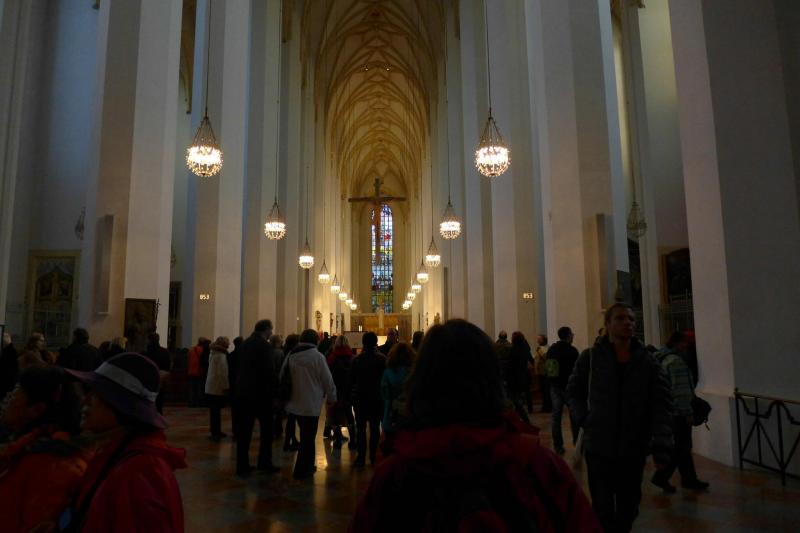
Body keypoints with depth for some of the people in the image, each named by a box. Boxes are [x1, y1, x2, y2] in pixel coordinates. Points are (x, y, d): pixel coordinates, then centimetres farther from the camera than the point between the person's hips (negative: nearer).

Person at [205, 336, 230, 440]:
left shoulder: (212, 354, 13)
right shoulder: (221, 355, -16)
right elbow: (222, 373, -20)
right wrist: (225, 387, -14)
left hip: (210, 387, 9)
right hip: (218, 387, -9)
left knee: (213, 411, 13)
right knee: (216, 411, -4)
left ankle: (215, 431, 21)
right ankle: (216, 432, 0)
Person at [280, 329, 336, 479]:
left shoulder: (290, 355, 2)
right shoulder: (317, 356, -14)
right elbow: (327, 380, -10)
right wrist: (331, 397, 6)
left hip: (295, 402, 6)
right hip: (311, 404, -6)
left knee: (306, 436, 21)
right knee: (308, 438, 5)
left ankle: (307, 465, 30)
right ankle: (301, 470, 9)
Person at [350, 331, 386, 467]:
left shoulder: (357, 359, -3)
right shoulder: (382, 358, -9)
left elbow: (351, 379, 2)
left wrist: (350, 395, 9)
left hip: (360, 398, 1)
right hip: (377, 398, -1)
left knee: (361, 428, 6)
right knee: (375, 428, 7)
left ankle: (361, 457, 5)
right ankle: (374, 457, 9)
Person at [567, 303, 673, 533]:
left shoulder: (648, 362, -1)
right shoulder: (590, 357, -4)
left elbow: (662, 406, -6)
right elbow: (573, 391, 8)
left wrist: (661, 447, -15)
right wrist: (584, 419, -6)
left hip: (634, 449, 2)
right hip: (598, 447, -2)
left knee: (628, 509, 17)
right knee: (603, 511, 3)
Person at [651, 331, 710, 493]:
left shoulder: (662, 358, 13)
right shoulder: (676, 361, -18)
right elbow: (680, 390, -21)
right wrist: (688, 413, -16)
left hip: (667, 411, 10)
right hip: (678, 412, -10)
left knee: (681, 447, 15)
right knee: (680, 447, -3)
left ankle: (689, 479, 23)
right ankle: (661, 477, 0)